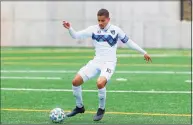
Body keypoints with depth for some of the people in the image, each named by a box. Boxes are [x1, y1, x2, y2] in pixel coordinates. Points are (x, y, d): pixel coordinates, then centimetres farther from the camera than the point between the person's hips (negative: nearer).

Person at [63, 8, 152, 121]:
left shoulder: (116, 30, -2)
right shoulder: (93, 29, 2)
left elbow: (129, 42, 9)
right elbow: (76, 35, 2)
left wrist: (144, 52, 12)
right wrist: (69, 28, -18)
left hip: (109, 63, -4)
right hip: (96, 61, 4)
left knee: (100, 83, -32)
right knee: (76, 81, -10)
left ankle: (101, 109, -6)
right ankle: (80, 107, 14)